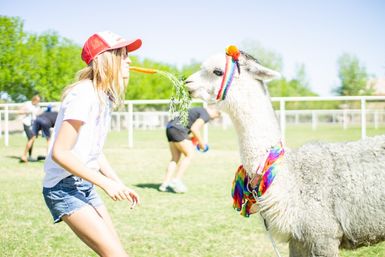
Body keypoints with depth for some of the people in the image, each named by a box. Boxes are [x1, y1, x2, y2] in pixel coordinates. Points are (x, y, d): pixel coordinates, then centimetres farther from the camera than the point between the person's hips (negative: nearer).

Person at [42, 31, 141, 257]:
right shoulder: (83, 94, -19)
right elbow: (60, 152, -23)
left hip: (85, 186, 9)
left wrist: (120, 185, 12)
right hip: (64, 188, -9)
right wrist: (106, 183, -21)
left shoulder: (103, 96, 9)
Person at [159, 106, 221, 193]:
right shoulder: (206, 115, -7)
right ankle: (176, 181, -8)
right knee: (189, 154, -3)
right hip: (177, 129, -10)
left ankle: (165, 184, 5)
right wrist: (202, 143, -6)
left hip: (170, 128, 10)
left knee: (175, 158, 10)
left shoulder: (198, 110, 23)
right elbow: (194, 128, -17)